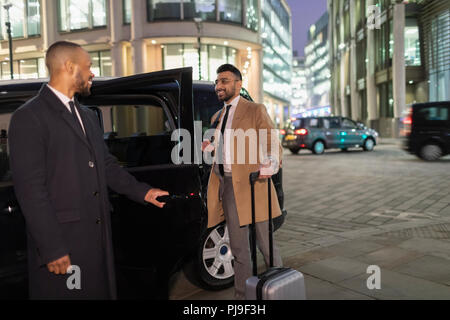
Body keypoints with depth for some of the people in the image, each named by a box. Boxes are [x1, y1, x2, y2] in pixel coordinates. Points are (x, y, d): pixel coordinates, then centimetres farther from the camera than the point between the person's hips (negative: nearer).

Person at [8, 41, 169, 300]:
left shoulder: (88, 116, 17)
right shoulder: (29, 117, -10)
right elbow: (31, 189, -15)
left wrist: (142, 191, 13)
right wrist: (52, 249, -17)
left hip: (98, 236, 8)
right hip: (62, 241, -7)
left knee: (102, 291, 16)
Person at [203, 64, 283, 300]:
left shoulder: (255, 111, 1)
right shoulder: (217, 117, 19)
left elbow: (273, 146, -4)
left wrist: (268, 168, -21)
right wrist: (209, 148, 5)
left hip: (251, 184, -5)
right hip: (227, 186, 6)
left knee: (265, 244, 2)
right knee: (239, 249, 13)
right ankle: (242, 295, 25)